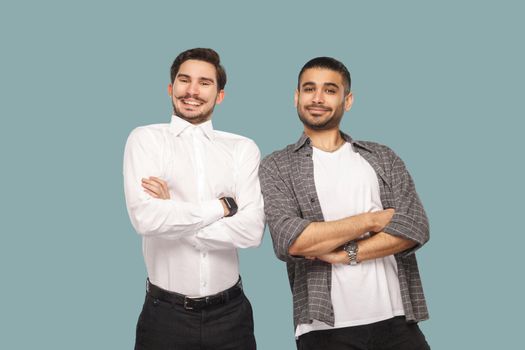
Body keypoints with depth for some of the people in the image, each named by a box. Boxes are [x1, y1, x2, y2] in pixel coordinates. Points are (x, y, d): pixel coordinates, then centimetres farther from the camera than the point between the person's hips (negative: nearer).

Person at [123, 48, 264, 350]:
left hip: (230, 313, 2)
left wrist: (171, 214, -14)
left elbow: (252, 230, -12)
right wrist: (223, 206, -11)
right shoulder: (146, 138, -3)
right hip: (166, 313, -1)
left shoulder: (244, 148, 0)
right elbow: (145, 218, -18)